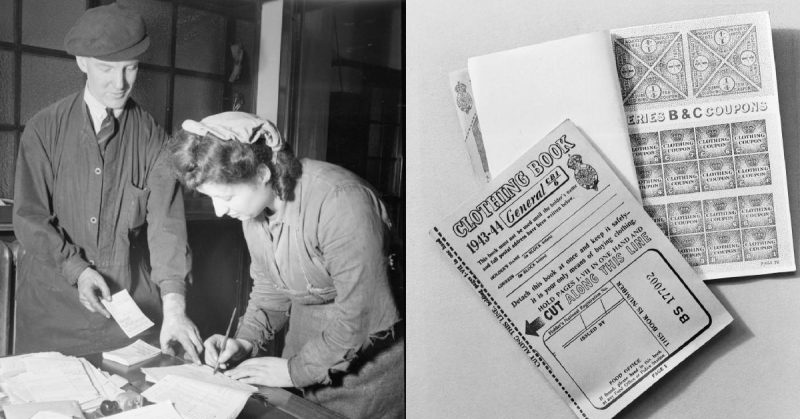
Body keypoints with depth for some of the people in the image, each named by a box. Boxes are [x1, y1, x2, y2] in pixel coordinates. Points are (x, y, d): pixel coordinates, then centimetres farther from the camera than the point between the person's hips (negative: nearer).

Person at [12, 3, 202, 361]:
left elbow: (166, 223, -12)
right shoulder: (44, 130, -1)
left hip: (132, 301, 0)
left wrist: (174, 304, -24)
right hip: (53, 302, 0)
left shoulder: (152, 139, -2)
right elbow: (29, 217, -2)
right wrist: (77, 269, -16)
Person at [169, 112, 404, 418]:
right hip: (308, 336, 7)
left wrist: (296, 369, -19)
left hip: (367, 355, -7)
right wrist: (247, 341, -7)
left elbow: (360, 312, -28)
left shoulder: (339, 200, -31)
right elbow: (269, 287, 9)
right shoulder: (253, 204, -4)